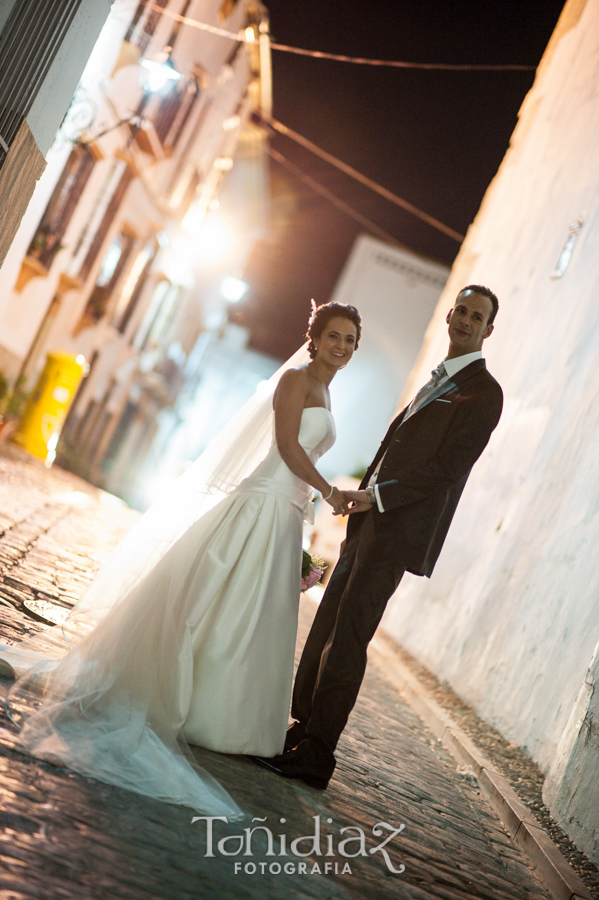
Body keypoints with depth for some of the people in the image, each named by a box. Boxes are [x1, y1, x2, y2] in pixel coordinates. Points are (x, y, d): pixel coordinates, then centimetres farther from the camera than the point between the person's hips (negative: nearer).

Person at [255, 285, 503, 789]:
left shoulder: (483, 392, -8)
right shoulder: (437, 380, 20)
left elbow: (449, 470, -16)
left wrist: (377, 495, -16)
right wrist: (364, 497, 13)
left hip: (396, 533, -8)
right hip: (373, 523, 8)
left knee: (347, 638, -6)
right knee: (326, 629, 11)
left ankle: (315, 756, 3)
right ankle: (302, 729, 23)